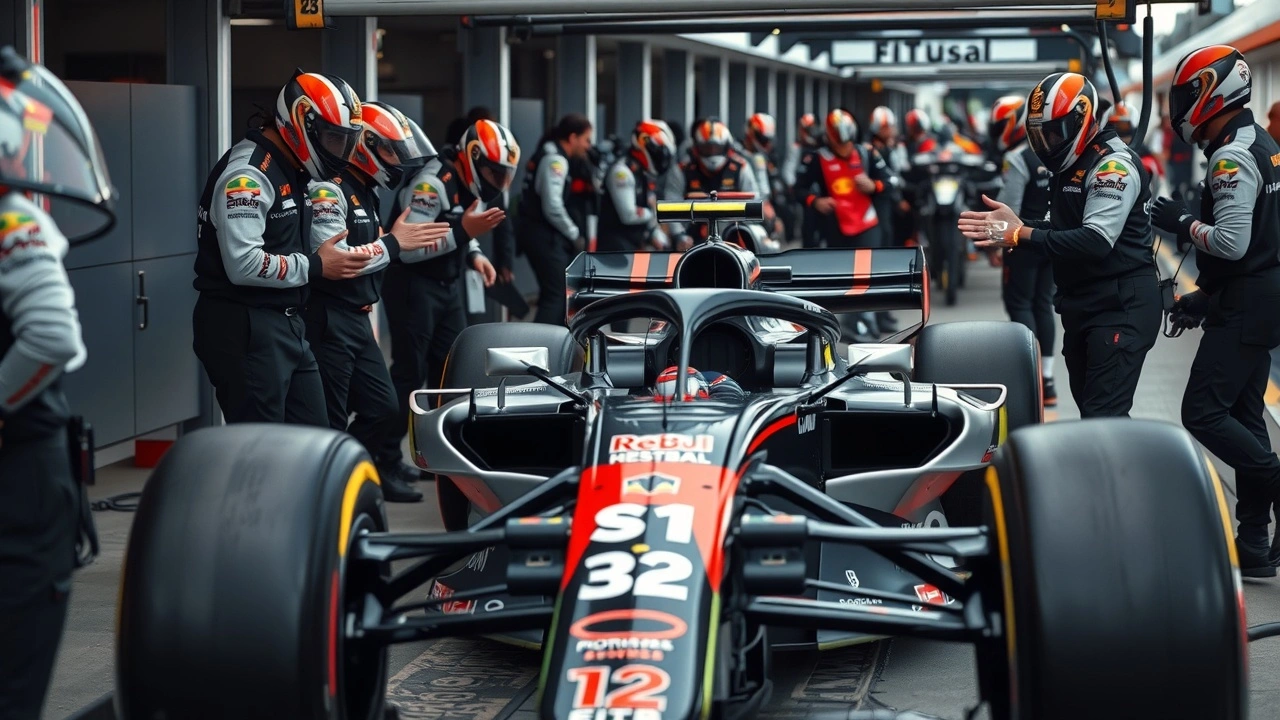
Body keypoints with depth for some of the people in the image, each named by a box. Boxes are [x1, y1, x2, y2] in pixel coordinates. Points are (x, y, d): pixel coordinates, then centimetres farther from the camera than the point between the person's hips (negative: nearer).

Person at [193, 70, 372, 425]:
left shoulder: (293, 170, 14)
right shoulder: (247, 173, -18)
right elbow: (243, 263, -27)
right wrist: (315, 266, -17)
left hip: (287, 325, 10)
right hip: (244, 329, -10)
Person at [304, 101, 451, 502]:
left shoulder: (363, 192, 17)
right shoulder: (328, 189, -15)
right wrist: (393, 243, -18)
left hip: (356, 319, 10)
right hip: (327, 321, -10)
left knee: (382, 411, 14)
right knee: (330, 424, -6)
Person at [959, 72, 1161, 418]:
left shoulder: (1114, 164, -17)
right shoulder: (1071, 166, 15)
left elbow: (1096, 242, -28)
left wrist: (1020, 235, -25)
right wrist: (1017, 225, -1)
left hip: (1120, 305, -10)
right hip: (1082, 305, 10)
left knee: (1103, 417, -16)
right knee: (1090, 409, 15)